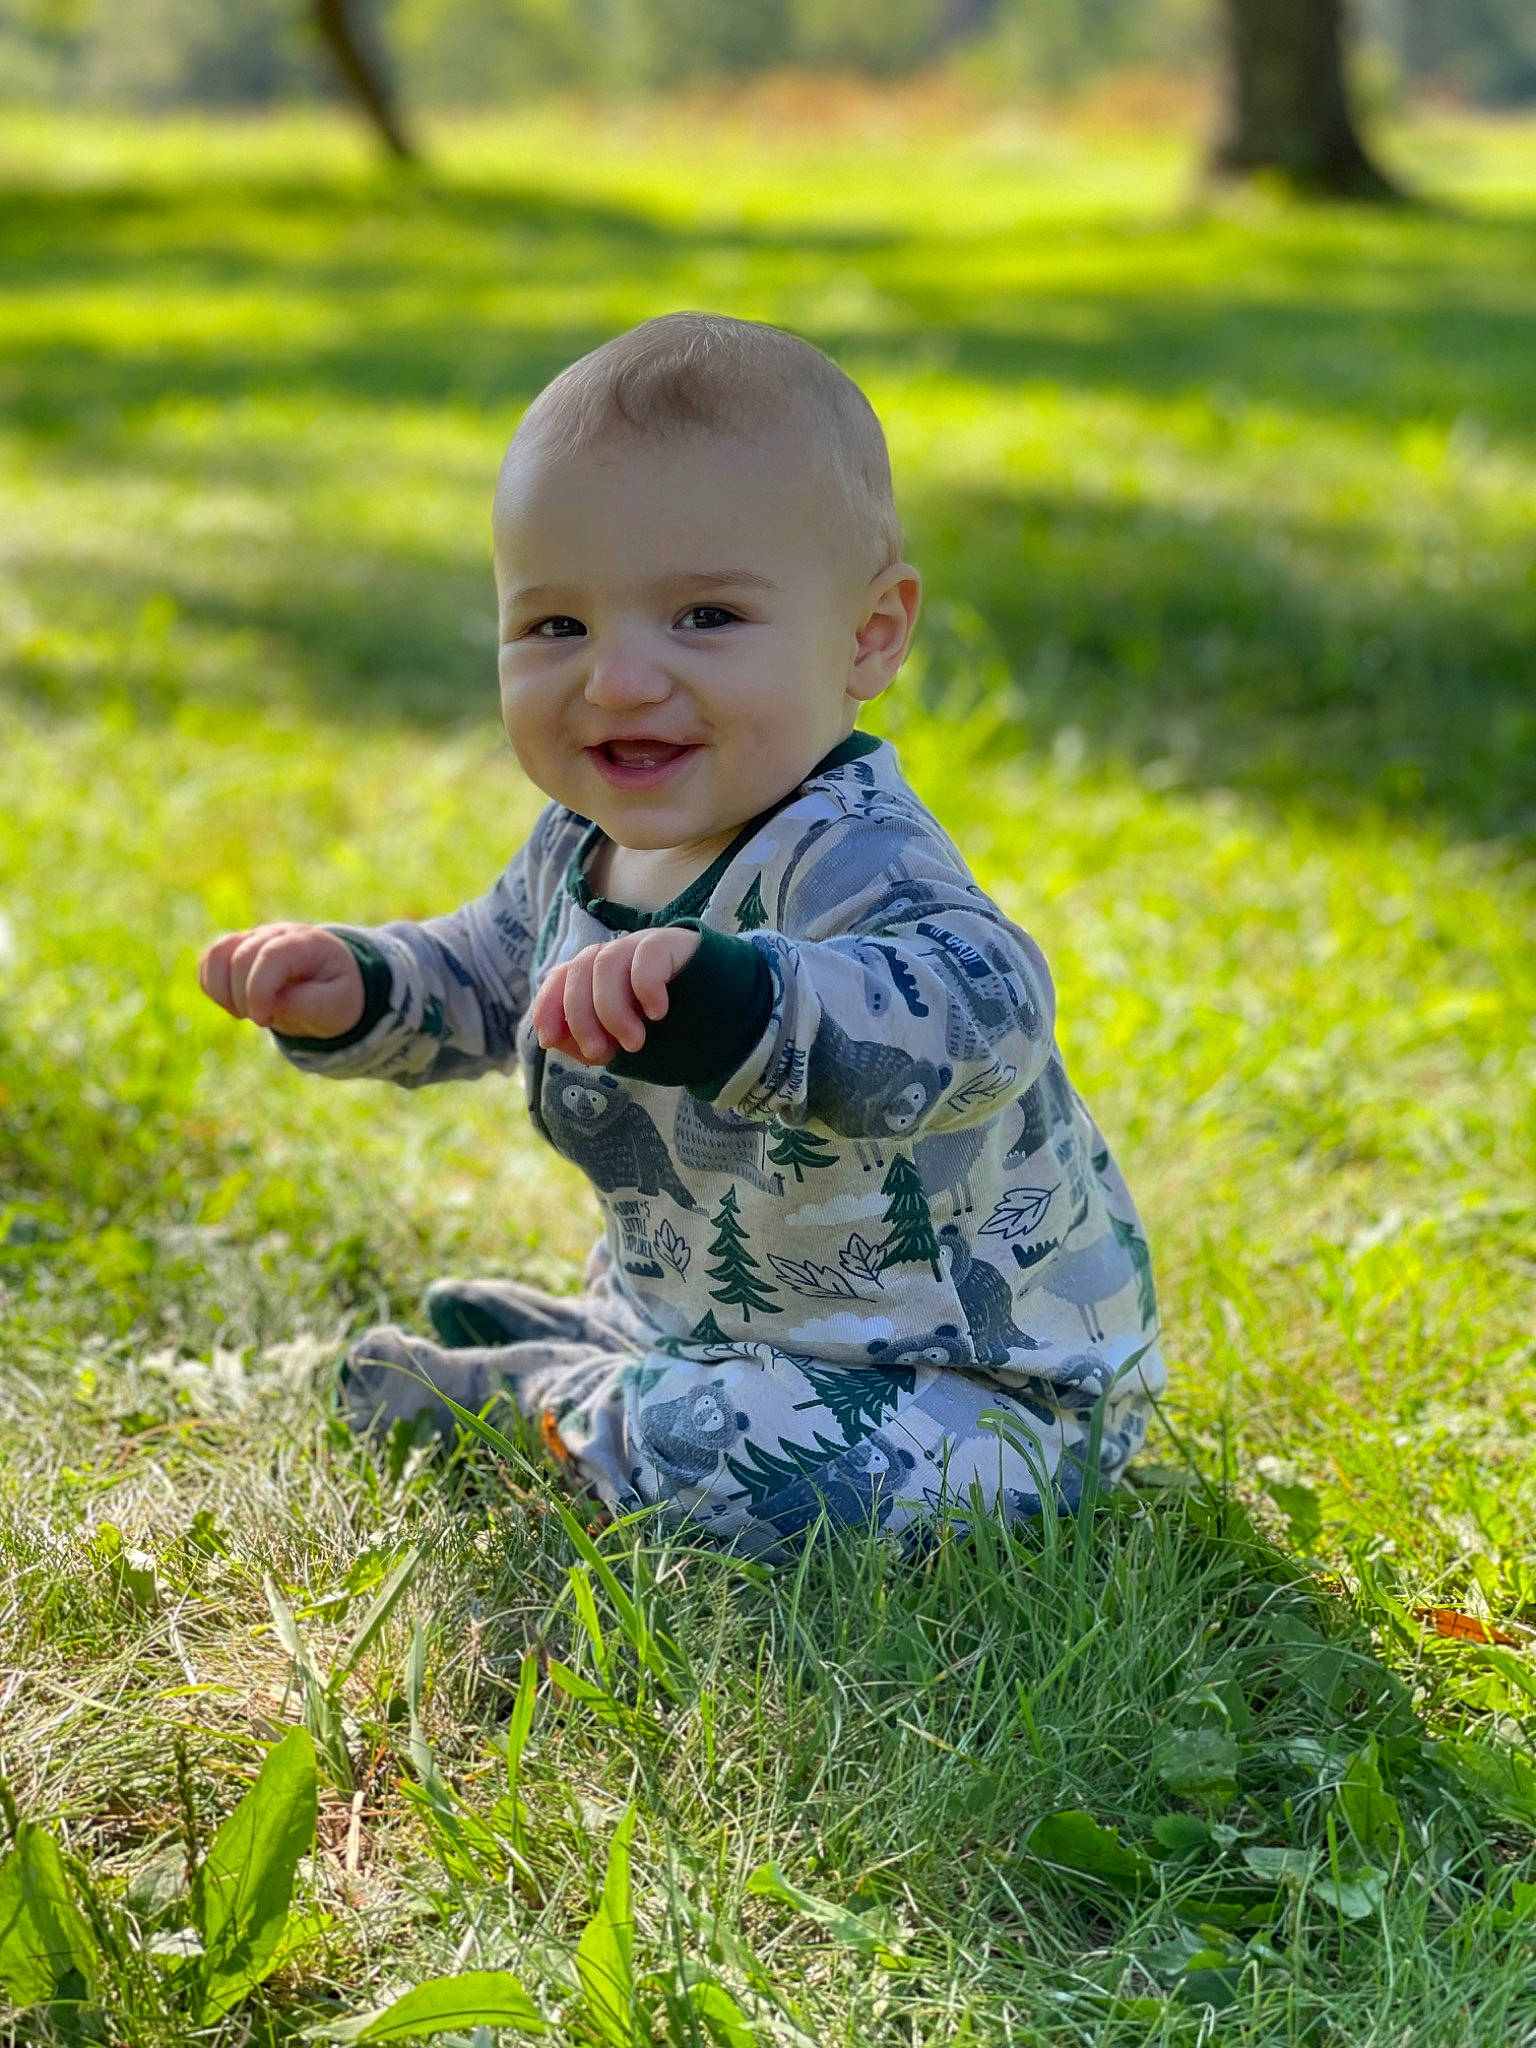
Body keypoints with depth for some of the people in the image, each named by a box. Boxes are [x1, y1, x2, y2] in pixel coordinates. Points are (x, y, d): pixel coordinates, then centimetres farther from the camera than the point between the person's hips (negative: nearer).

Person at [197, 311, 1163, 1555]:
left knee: (734, 1462, -31)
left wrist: (717, 996, -69)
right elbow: (485, 980, 19)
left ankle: (543, 1401, -6)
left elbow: (982, 1018, -55)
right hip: (706, 1314, 9)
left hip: (974, 1383, -8)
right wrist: (353, 993, -2)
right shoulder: (588, 844, -2)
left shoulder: (847, 862, -33)